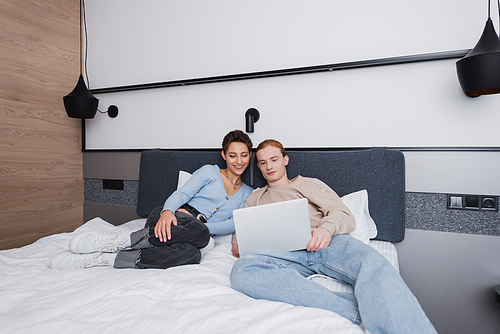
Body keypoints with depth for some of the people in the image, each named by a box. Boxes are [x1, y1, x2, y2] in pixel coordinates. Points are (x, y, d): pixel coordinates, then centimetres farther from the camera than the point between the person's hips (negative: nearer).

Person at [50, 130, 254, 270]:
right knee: (200, 232, -39)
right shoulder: (210, 172, 12)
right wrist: (167, 212, -24)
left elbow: (234, 224, 5)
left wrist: (206, 227, -12)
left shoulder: (248, 194, 19)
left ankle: (104, 258, -33)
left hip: (198, 230, 2)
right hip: (174, 218, -2)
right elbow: (181, 194, -2)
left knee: (191, 253, -37)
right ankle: (119, 241, -32)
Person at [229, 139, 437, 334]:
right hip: (284, 254, 1)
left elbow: (345, 216, 11)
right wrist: (237, 242, 3)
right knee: (242, 270, -34)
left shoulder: (308, 184, 23)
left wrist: (327, 228, -14)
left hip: (324, 245, 0)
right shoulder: (254, 199, 32)